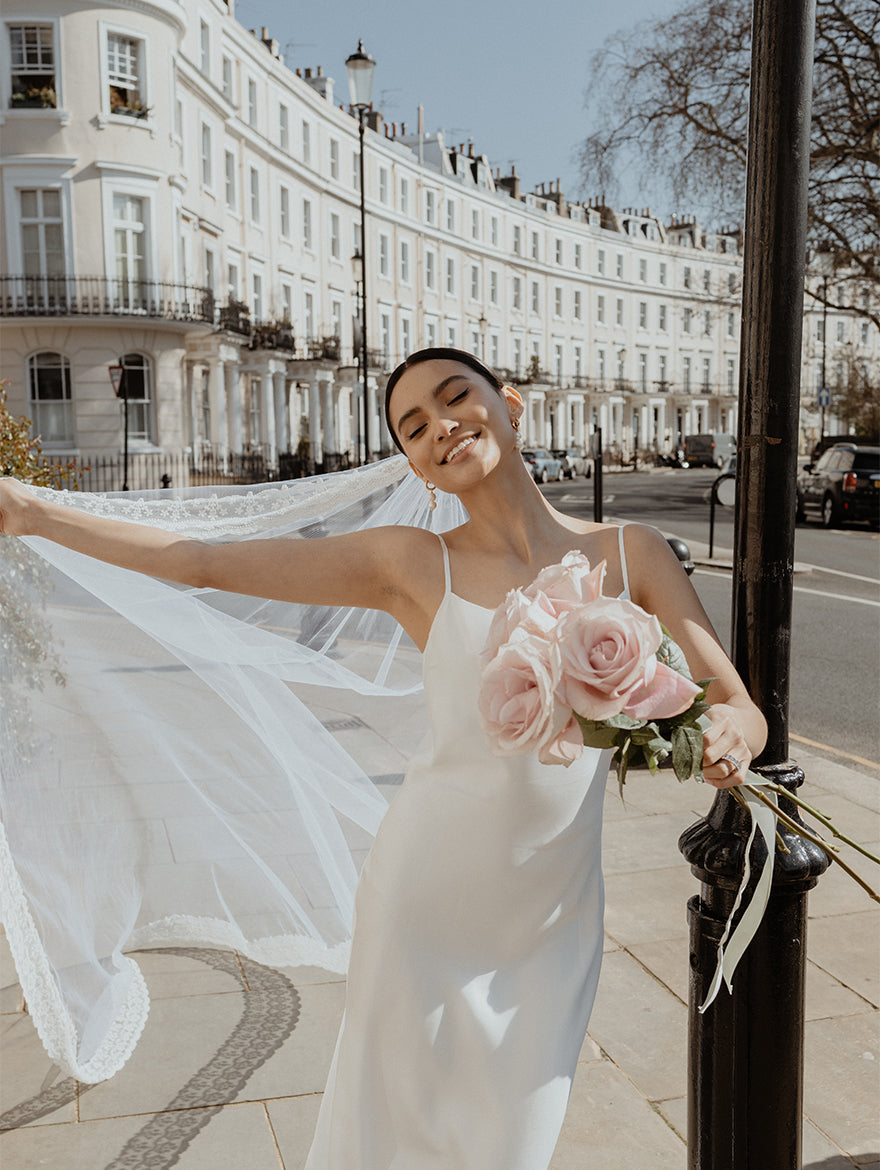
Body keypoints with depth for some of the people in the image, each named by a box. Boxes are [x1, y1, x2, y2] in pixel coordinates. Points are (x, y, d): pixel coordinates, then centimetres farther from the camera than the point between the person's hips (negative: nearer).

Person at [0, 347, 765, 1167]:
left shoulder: (632, 554, -3)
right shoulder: (413, 565, -6)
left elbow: (742, 709, -4)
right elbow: (205, 563, -4)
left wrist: (729, 737, -28)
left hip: (550, 918, 1)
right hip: (426, 905, -1)